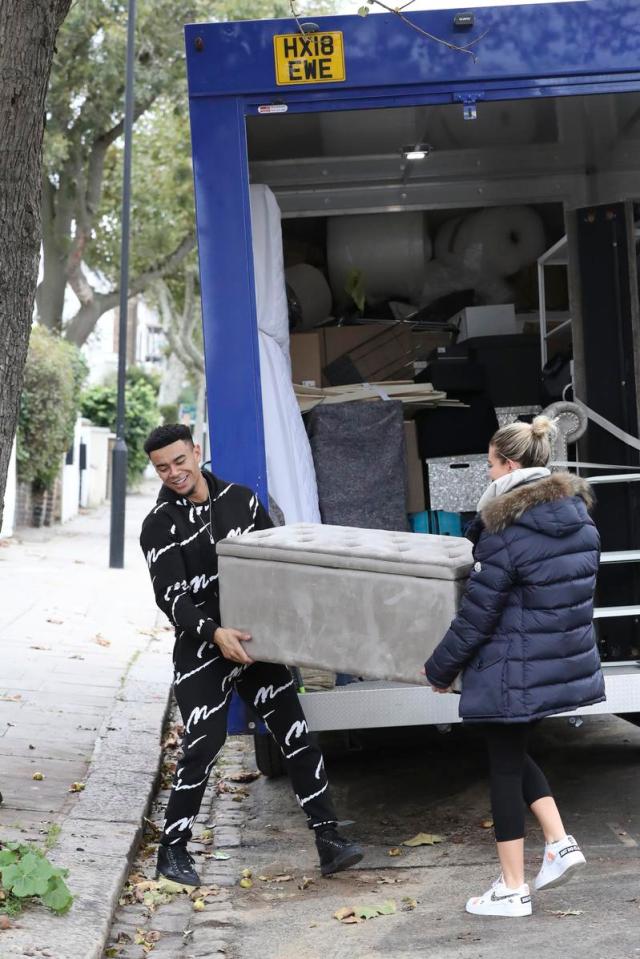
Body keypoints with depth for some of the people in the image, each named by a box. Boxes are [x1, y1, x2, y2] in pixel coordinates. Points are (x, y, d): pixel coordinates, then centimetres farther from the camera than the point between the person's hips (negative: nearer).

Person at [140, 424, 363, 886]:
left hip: (257, 640, 4)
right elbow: (171, 596, -15)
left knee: (296, 735, -1)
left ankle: (328, 838, 4)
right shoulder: (160, 525, -6)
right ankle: (173, 849, 10)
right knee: (203, 745, -7)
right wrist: (215, 632, -30)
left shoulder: (240, 499, 5)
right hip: (202, 650, -4)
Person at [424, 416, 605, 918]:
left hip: (515, 671, -7)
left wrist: (440, 669, -2)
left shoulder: (507, 531, -17)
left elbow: (477, 615, -13)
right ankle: (560, 843, 15)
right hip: (567, 664, 7)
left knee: (505, 767, 6)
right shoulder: (580, 518, 3)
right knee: (515, 753, 25)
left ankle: (512, 890, 13)